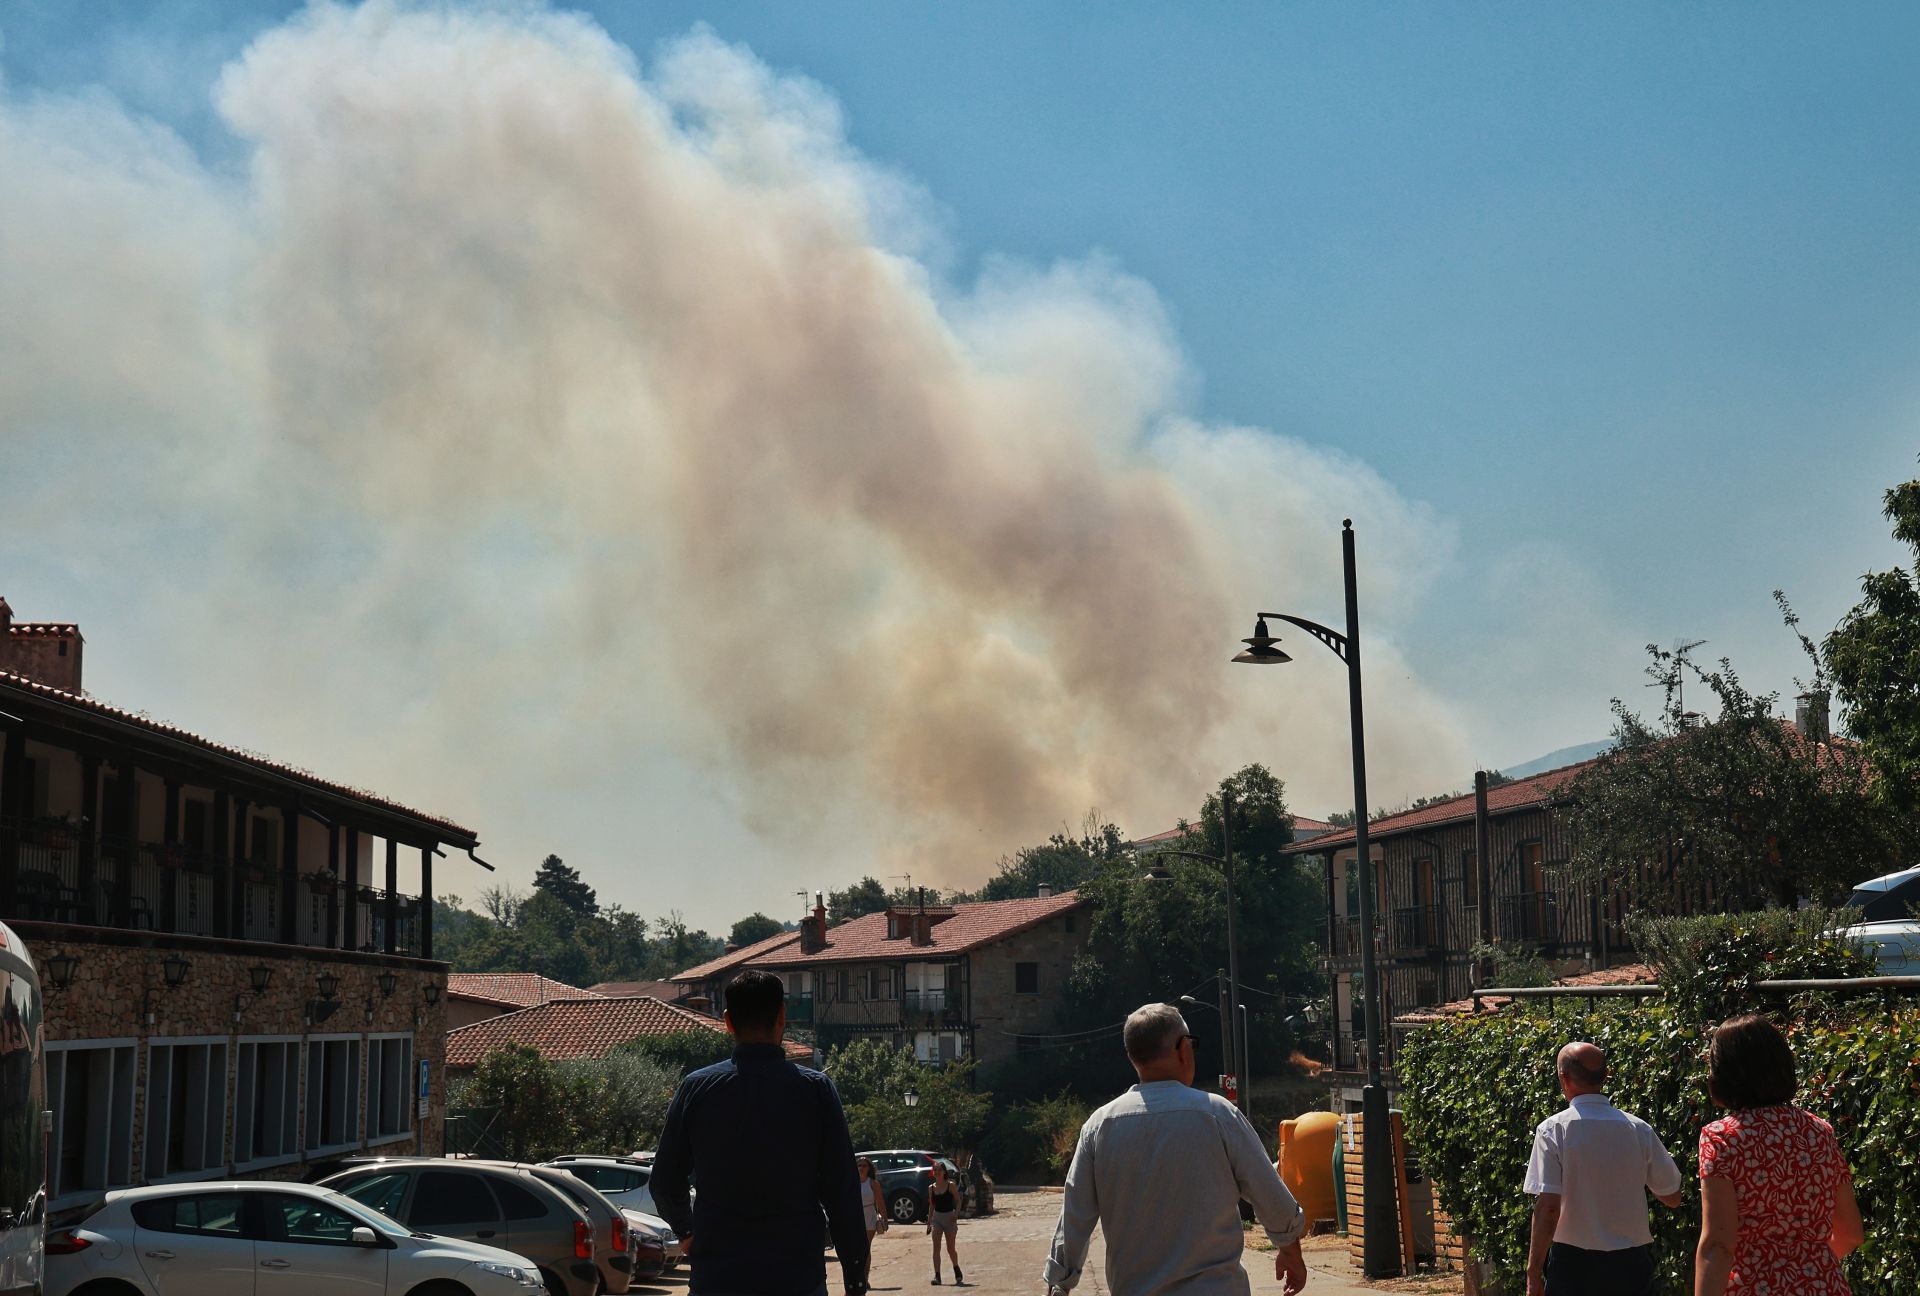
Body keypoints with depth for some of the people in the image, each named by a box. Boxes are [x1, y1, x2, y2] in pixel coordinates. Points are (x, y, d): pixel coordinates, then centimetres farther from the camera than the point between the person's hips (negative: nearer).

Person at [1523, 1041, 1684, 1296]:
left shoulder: (1553, 1130, -10)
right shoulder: (1639, 1130, 0)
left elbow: (1548, 1207, -16)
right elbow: (1672, 1197, 8)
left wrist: (1534, 1271, -11)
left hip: (1573, 1263, -3)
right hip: (1630, 1264, 3)